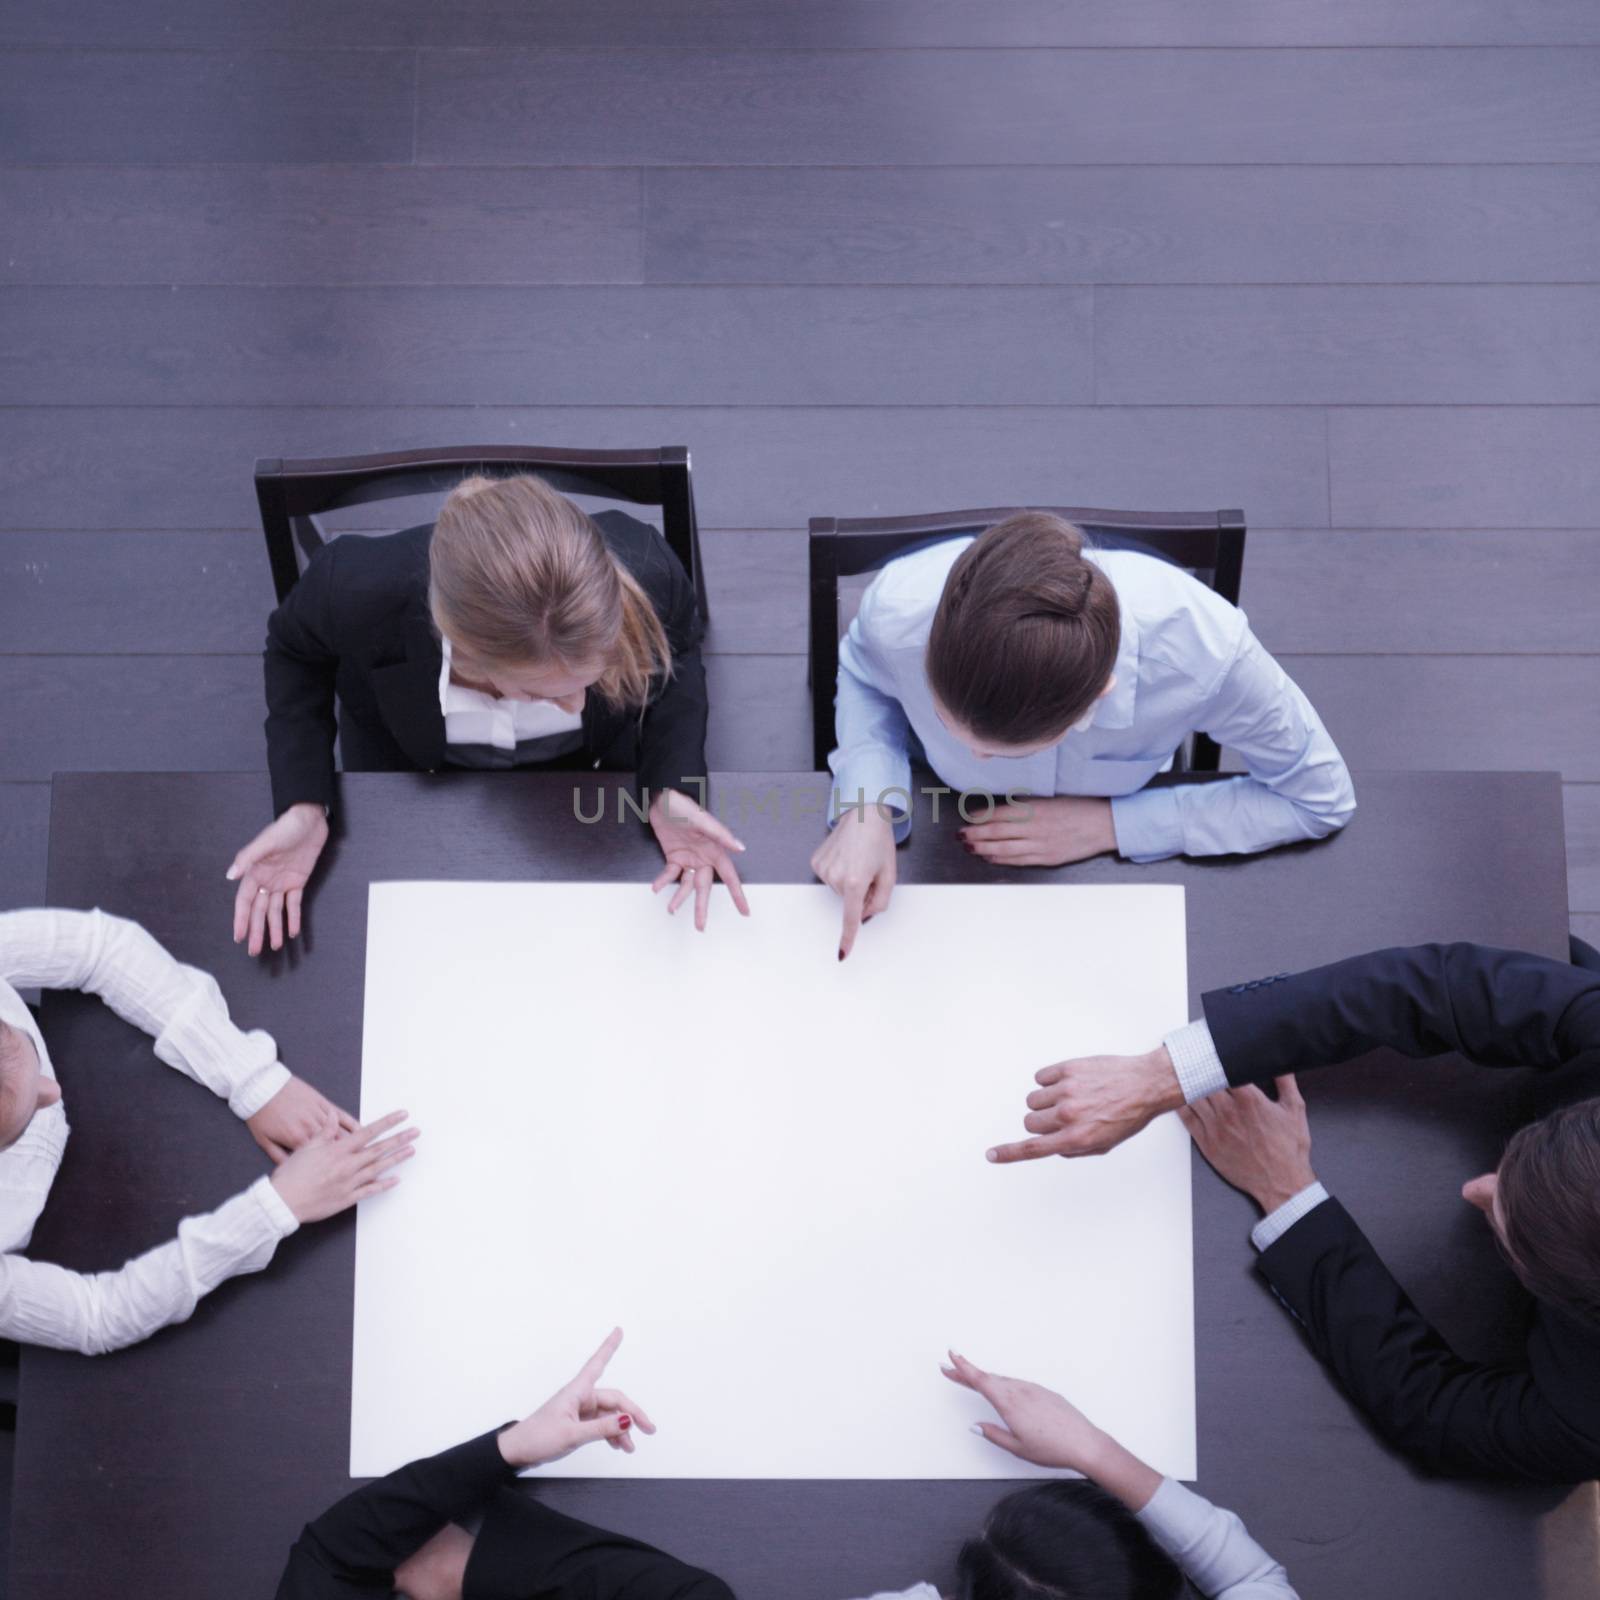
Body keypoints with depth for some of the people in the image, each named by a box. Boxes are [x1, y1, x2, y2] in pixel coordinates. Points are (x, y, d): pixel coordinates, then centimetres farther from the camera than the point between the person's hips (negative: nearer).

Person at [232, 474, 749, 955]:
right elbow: (296, 650, -17)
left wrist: (671, 788, -33)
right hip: (404, 750, 0)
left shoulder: (646, 577, -43)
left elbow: (678, 652, -16)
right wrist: (303, 804, -29)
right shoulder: (358, 589, -43)